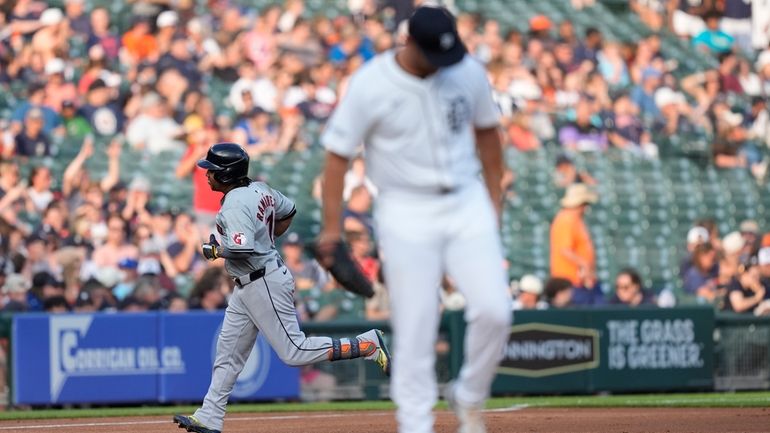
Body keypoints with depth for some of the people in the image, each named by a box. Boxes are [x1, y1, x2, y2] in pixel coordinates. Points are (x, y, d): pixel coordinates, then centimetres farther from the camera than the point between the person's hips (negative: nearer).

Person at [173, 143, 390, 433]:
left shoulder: (234, 205, -21)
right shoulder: (259, 190, 7)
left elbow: (242, 249, -33)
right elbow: (288, 211, 24)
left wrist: (215, 251, -15)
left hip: (264, 284, -11)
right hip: (246, 287, 11)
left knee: (294, 352, -6)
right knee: (228, 354, 10)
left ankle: (367, 345, -2)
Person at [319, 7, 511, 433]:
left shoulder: (469, 73, -3)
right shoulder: (369, 85, -13)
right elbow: (337, 155, -8)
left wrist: (494, 200, 14)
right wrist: (332, 228, -11)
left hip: (467, 205, 3)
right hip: (407, 214, -3)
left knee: (494, 310, -10)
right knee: (414, 331, -4)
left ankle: (469, 398, 14)